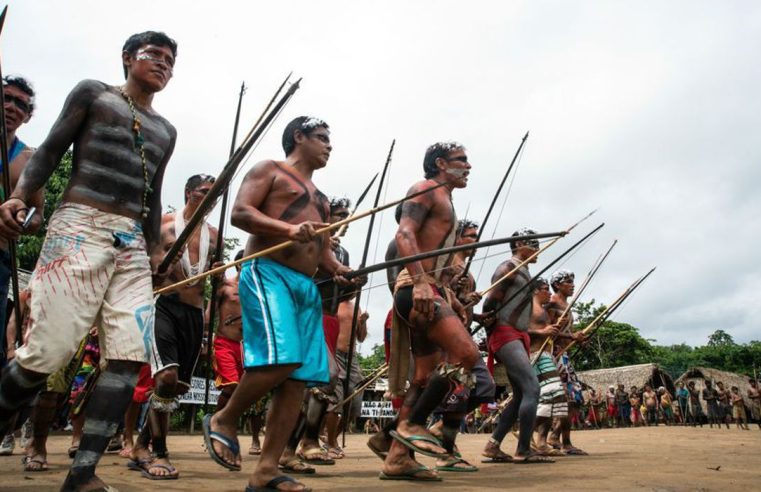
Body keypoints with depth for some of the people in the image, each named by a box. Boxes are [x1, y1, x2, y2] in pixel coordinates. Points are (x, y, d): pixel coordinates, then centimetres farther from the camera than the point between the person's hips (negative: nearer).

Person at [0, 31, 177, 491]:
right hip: (80, 228, -4)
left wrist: (155, 252, 17)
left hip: (133, 243, 5)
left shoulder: (166, 131, 23)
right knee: (47, 352, -11)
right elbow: (49, 152, 4)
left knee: (131, 355, -9)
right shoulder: (93, 92, 12)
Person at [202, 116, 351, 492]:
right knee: (280, 359, -25)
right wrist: (289, 229, -22)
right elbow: (239, 212, -7)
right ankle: (223, 420, 1)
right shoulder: (269, 170, 8)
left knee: (300, 377, -3)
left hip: (307, 286, 8)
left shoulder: (320, 198, 29)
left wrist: (338, 270, 5)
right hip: (267, 273, -8)